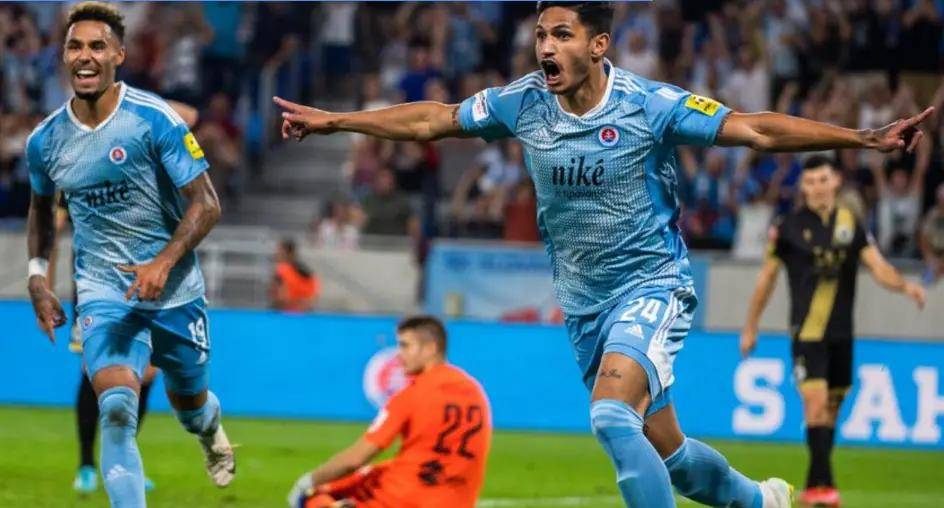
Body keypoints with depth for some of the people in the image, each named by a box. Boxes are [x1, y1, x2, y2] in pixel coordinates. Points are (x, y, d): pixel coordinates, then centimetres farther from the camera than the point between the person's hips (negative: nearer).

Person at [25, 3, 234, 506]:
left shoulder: (155, 120, -15)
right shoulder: (44, 140, -3)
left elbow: (205, 203, -13)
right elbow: (41, 206, 19)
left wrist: (163, 264, -26)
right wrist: (37, 276, 7)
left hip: (175, 291, -1)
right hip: (102, 291, 1)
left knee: (187, 401, 21)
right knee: (117, 409, -23)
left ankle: (211, 429, 59)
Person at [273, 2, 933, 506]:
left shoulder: (649, 106, -17)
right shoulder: (524, 103, -5)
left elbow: (756, 130, -19)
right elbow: (432, 120, 9)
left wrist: (863, 138, -29)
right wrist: (331, 121, 14)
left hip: (652, 287, -5)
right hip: (584, 303, 5)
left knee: (612, 416, -29)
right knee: (664, 453, 11)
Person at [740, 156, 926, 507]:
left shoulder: (851, 224, 5)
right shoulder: (789, 226, -2)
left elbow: (878, 267, -2)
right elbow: (767, 277, 6)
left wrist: (904, 285, -23)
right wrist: (750, 328, 10)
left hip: (842, 333, 4)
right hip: (807, 331, -4)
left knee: (831, 410, 10)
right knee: (816, 403, -17)